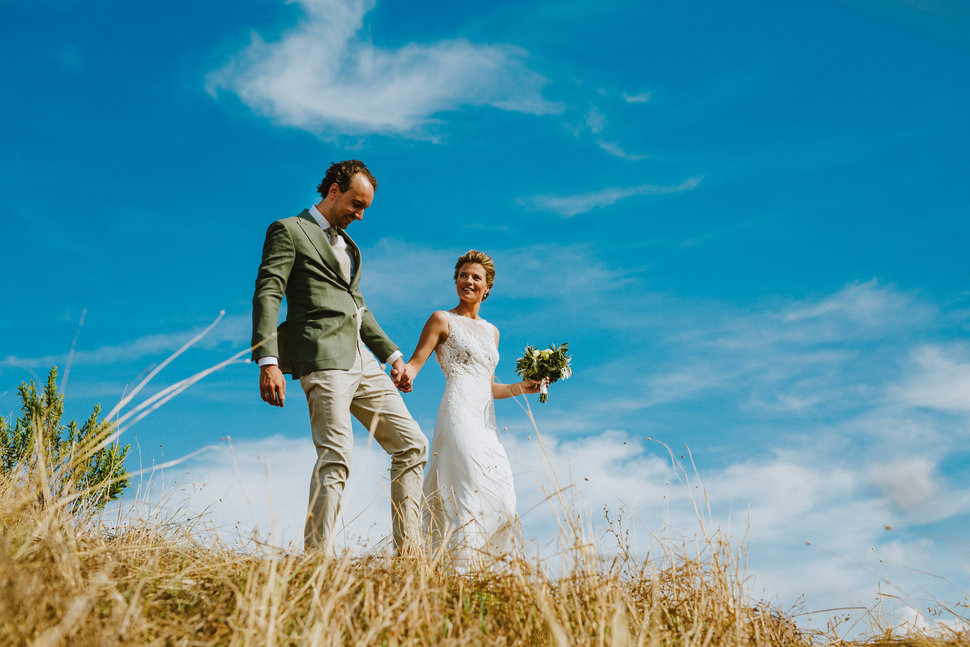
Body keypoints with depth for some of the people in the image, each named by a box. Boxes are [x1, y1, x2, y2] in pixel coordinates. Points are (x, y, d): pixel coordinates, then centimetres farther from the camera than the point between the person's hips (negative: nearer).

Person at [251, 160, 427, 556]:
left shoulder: (346, 243, 27)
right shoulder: (289, 231, 2)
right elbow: (267, 296, -9)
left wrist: (392, 355, 24)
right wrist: (268, 362, -20)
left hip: (362, 361, 9)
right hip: (323, 360, -8)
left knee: (412, 446, 5)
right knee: (336, 457, -18)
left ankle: (408, 552, 7)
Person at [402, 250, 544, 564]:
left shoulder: (491, 331, 24)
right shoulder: (443, 320, 6)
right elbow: (414, 364, -3)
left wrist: (521, 387, 12)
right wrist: (402, 375, -25)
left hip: (485, 424, 7)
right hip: (459, 414, -7)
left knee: (501, 503, -1)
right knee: (473, 494, -21)